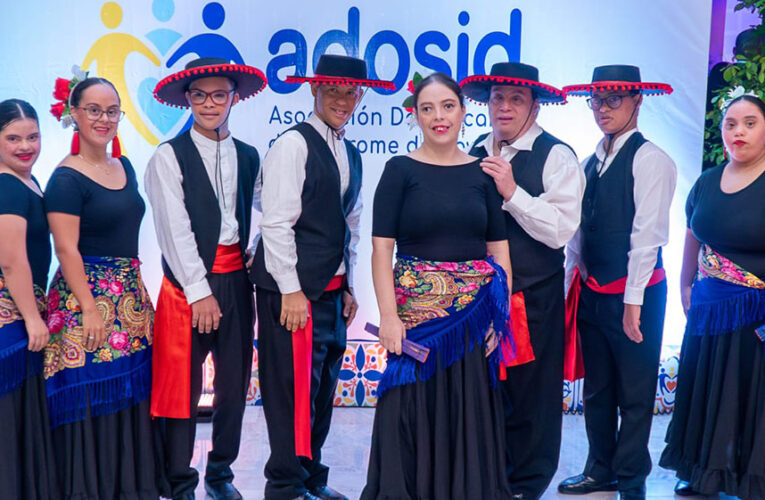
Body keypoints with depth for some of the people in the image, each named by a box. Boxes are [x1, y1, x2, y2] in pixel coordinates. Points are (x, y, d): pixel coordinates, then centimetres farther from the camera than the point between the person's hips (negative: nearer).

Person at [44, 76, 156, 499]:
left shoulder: (124, 167, 11)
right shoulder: (66, 178, -11)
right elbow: (66, 249, -15)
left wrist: (140, 291, 14)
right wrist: (89, 308, -17)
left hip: (130, 297, 7)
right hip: (86, 297, -7)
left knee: (129, 396, 12)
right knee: (91, 403, 0)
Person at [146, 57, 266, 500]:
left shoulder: (248, 157, 12)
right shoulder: (169, 157, -3)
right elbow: (175, 230, -8)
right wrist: (200, 291, -12)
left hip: (236, 280, 5)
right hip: (188, 282, -5)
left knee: (234, 383, 11)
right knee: (183, 386, -1)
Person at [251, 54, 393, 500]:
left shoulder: (352, 155, 17)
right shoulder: (294, 144, -8)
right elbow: (277, 222, -13)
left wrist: (349, 287, 16)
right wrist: (291, 290, -16)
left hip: (332, 290, 8)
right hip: (293, 287, -8)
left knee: (322, 388, 12)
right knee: (295, 387, -6)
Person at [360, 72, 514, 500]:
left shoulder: (483, 173, 7)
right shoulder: (401, 170, 0)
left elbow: (499, 248, 6)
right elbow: (381, 248, -5)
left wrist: (501, 314, -4)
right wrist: (389, 316, -14)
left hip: (475, 312, 2)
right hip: (416, 310, -2)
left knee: (469, 412, 9)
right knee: (415, 410, 4)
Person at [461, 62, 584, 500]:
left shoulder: (557, 157, -7)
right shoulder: (478, 153, 9)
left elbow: (561, 230, -17)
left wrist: (512, 191, -20)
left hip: (534, 297, -4)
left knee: (531, 394, 7)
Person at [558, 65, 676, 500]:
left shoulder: (650, 160, -11)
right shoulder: (591, 162, 12)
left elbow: (647, 234, -16)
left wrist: (633, 299, -19)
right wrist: (572, 283, 9)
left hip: (633, 292, -7)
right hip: (592, 290, 7)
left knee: (635, 393, 5)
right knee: (597, 389, 16)